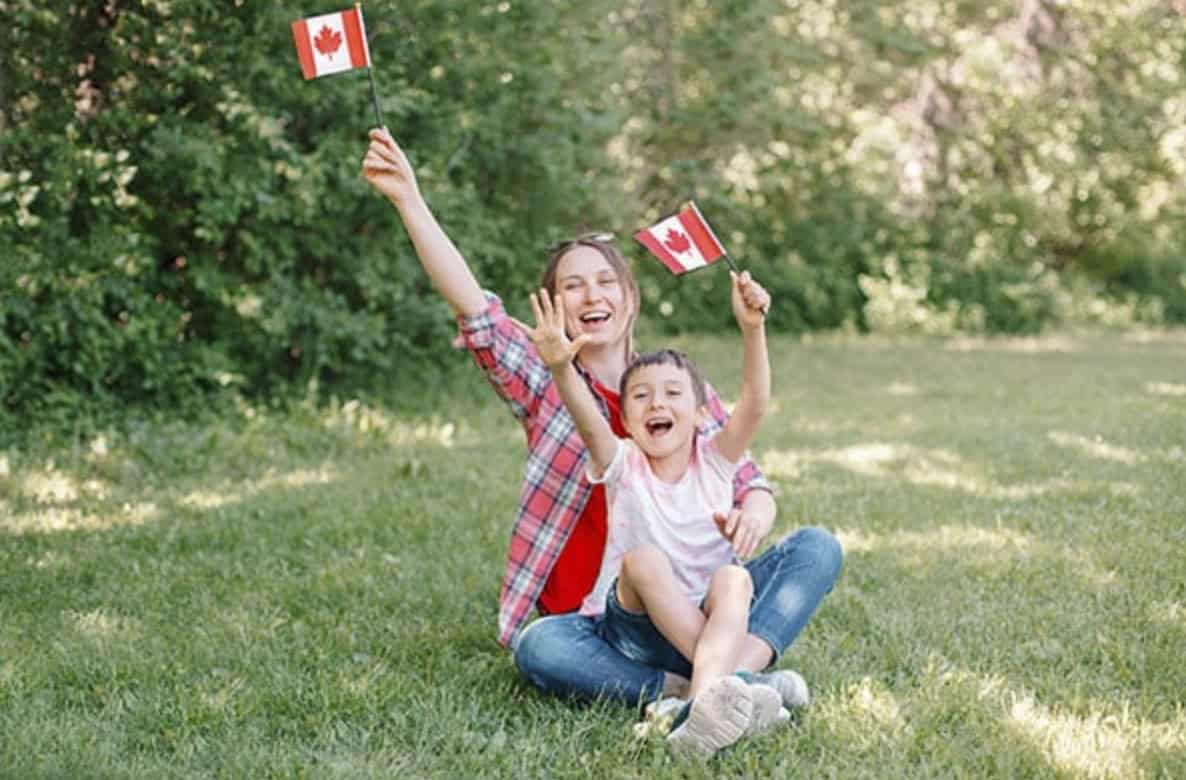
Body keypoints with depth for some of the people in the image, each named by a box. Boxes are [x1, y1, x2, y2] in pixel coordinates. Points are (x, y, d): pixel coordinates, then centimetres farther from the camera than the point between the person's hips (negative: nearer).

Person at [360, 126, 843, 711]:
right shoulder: (545, 385, 4)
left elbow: (752, 487, 7)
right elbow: (473, 309, -11)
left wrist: (752, 516, -19)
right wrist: (408, 201, -21)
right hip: (591, 626, -2)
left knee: (817, 547, -16)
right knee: (538, 648, -34)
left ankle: (739, 672, -37)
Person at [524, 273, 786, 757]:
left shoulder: (714, 460, 4)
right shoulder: (623, 465, 1)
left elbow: (755, 403, -13)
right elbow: (588, 422, -20)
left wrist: (752, 329, -30)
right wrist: (560, 368, -41)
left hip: (711, 621, 1)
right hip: (633, 625, 0)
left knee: (733, 579, -30)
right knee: (642, 559, -29)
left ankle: (706, 707, -51)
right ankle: (725, 682, -35)